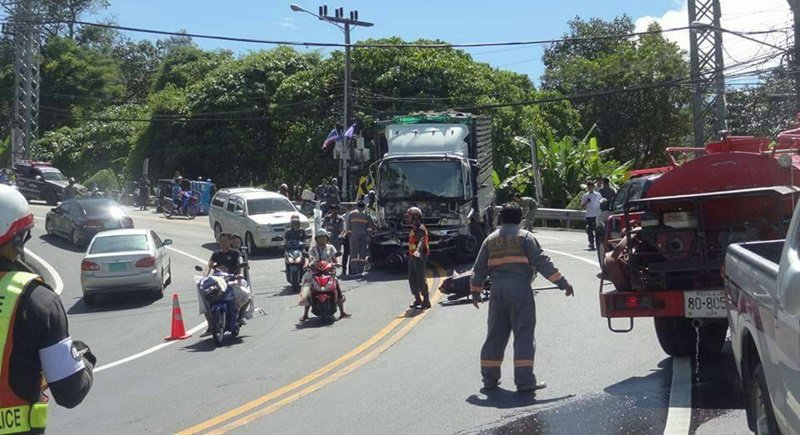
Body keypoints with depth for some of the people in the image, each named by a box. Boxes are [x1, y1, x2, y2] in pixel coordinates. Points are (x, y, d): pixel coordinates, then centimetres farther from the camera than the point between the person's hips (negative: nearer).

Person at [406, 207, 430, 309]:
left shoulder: (421, 229, -14)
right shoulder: (413, 229, 17)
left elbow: (421, 241, -31)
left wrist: (418, 251, -49)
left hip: (420, 257, -10)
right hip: (413, 257, 10)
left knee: (421, 279, -8)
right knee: (412, 279, 10)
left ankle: (426, 301, -2)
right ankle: (417, 299, 21)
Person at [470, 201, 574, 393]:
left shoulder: (490, 239, 15)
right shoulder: (525, 236, 2)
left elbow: (479, 268, 15)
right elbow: (542, 261, -7)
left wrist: (475, 291, 25)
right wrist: (562, 282, -5)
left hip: (497, 289, 5)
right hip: (520, 289, -4)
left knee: (495, 334, 13)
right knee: (524, 334, -3)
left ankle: (489, 377, 17)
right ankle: (524, 380, -7)